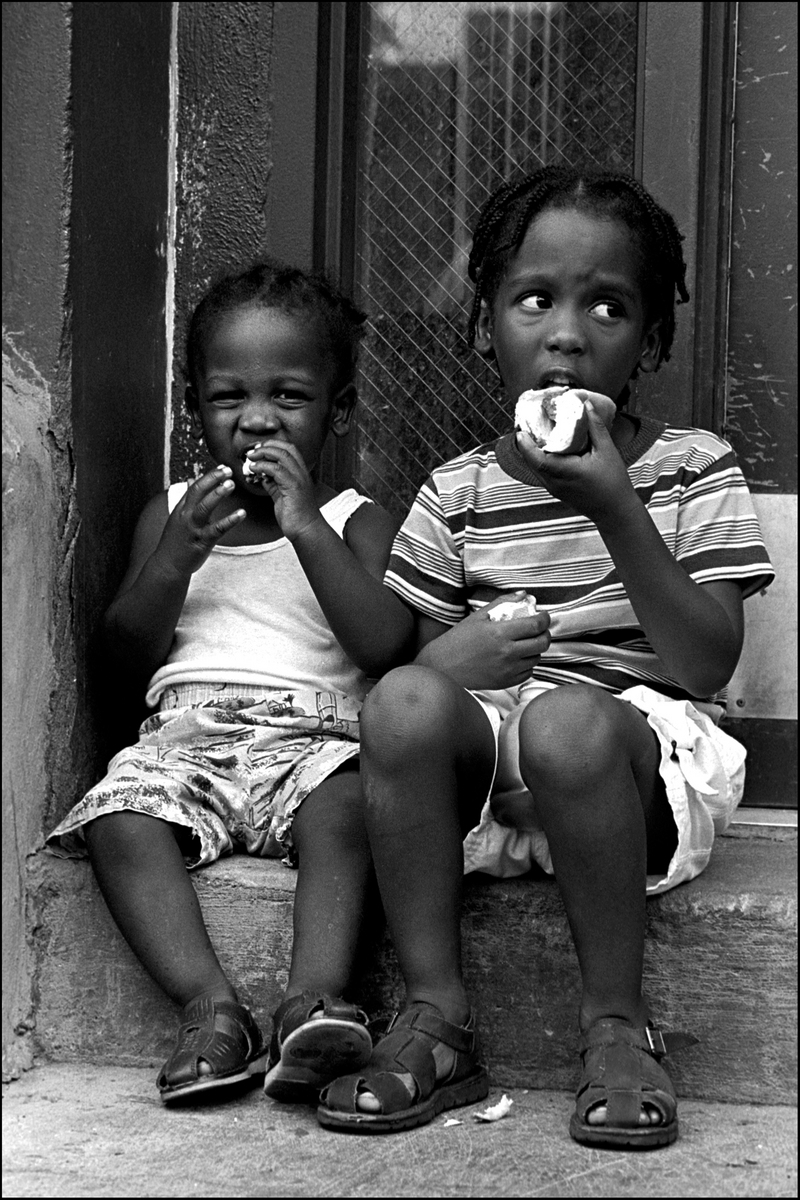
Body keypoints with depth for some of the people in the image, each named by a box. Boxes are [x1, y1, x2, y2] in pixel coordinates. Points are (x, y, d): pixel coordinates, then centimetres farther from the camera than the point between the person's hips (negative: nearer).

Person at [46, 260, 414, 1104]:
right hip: (189, 730, 2)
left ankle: (314, 998, -43)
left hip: (315, 733, -2)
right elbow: (129, 654, 12)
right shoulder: (171, 513, 20)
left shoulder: (356, 522, 11)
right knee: (119, 820, -29)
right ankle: (210, 1007, -34)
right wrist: (177, 556, -4)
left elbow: (384, 644, -6)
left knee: (344, 806, -36)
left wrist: (306, 527, -10)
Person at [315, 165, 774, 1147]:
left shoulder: (692, 470, 2)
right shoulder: (456, 495, 10)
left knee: (566, 721, -37)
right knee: (402, 702, -30)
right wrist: (451, 658, -14)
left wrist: (615, 510, -18)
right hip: (485, 773, 3)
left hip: (640, 753, -2)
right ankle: (436, 1019, -19)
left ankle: (616, 1022, -18)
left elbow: (708, 666, -9)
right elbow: (411, 653, 11)